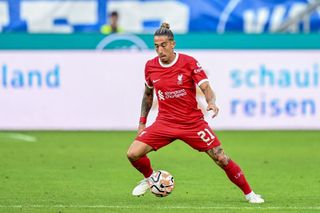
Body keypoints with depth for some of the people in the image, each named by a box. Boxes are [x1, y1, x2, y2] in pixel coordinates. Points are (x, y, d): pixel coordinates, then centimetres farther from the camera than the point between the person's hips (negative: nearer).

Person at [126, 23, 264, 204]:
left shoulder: (189, 63, -10)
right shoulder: (150, 66, 0)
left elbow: (206, 88, -16)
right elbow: (148, 94, 16)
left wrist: (212, 103, -37)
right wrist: (142, 122, 14)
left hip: (193, 122, -2)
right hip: (164, 122, 2)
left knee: (222, 159, -7)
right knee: (133, 154, -13)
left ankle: (249, 193, 11)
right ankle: (149, 178, 19)